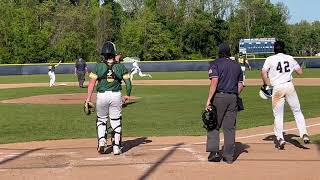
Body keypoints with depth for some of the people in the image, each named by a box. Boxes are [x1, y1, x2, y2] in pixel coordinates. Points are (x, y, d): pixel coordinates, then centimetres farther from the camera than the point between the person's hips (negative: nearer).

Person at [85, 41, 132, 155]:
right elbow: (128, 83, 0)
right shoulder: (121, 67, 2)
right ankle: (116, 147, 10)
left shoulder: (98, 67, -1)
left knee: (101, 120, 20)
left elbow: (92, 83, -7)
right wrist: (128, 95, 15)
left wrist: (88, 99, -6)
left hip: (102, 95, 0)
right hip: (116, 95, 0)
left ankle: (102, 141, 3)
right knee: (116, 122, 10)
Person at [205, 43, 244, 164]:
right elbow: (240, 85, 11)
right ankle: (229, 156, 9)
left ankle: (214, 151, -5)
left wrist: (209, 100, -18)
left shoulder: (215, 64, -2)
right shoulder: (237, 65, 14)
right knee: (230, 127, 8)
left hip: (219, 96, -4)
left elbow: (214, 81, -16)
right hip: (233, 97, 4)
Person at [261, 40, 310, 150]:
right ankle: (304, 134, 5)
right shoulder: (290, 58, 8)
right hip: (289, 86, 2)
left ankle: (280, 138, 0)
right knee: (297, 111, 12)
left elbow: (263, 72, -13)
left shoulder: (270, 59, 0)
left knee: (278, 114, 6)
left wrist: (265, 84, 0)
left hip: (277, 88, -2)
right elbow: (300, 72, 13)